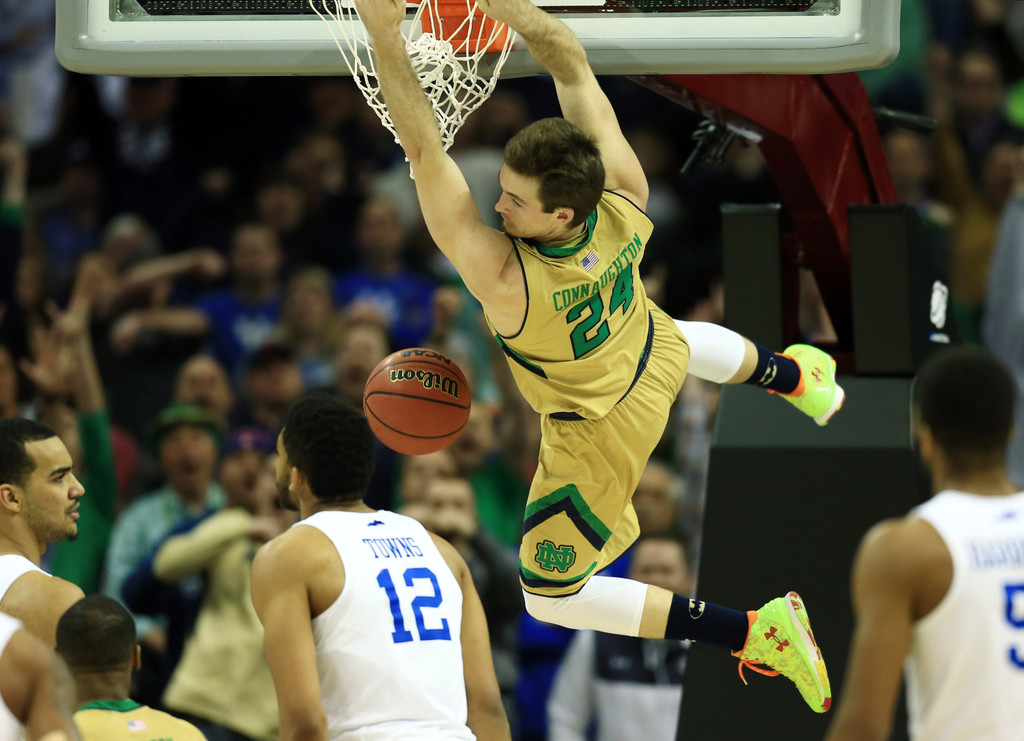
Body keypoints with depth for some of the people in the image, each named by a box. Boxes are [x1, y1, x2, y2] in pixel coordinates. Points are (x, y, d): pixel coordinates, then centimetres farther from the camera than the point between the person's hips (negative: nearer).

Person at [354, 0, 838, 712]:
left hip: (599, 433, -6)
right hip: (652, 355, 6)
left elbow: (425, 151, -51)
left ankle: (756, 633, 11)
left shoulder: (506, 280, -48)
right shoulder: (625, 201, -34)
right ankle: (795, 378, 73)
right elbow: (574, 67, -26)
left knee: (550, 596, 14)